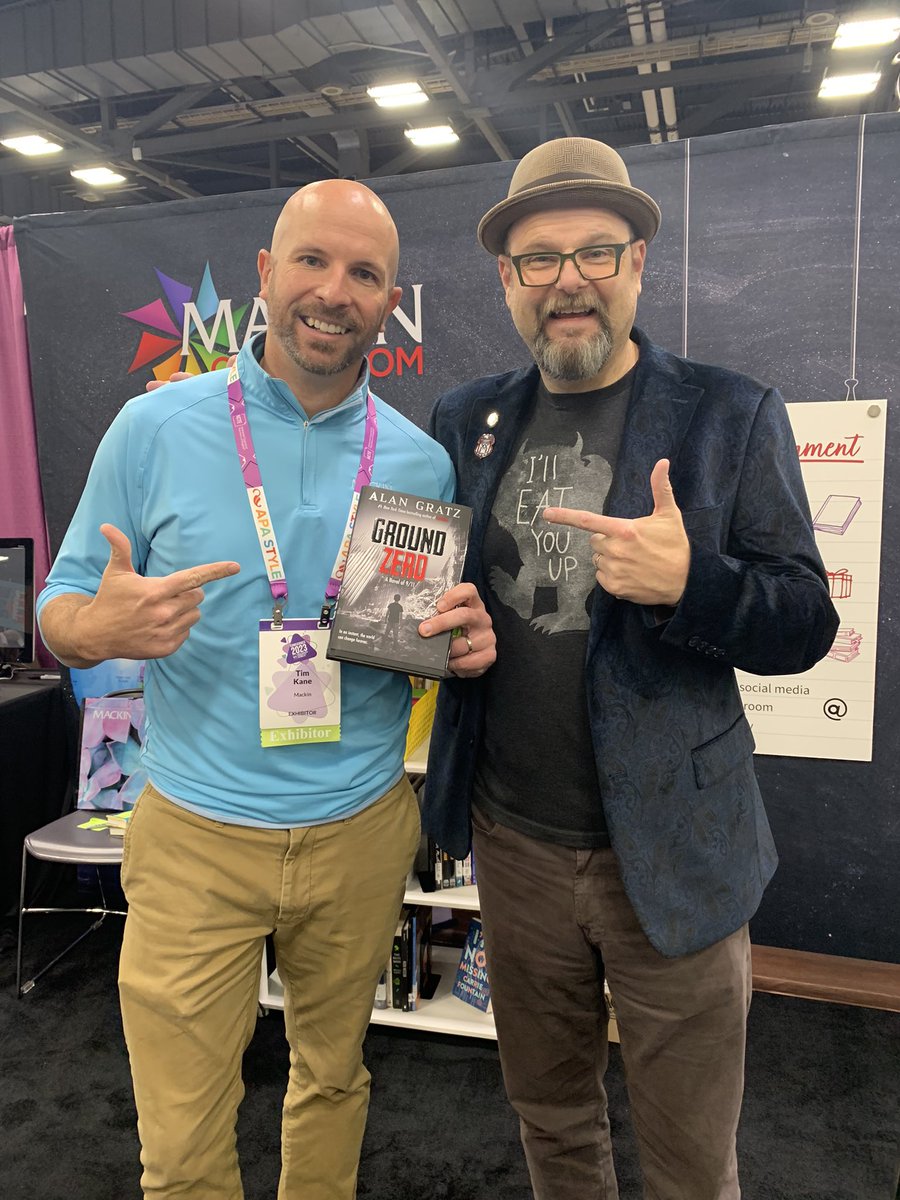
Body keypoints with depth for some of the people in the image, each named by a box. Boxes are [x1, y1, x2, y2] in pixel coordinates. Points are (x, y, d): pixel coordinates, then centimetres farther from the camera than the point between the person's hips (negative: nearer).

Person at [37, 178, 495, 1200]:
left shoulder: (422, 461, -1)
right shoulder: (155, 428, -6)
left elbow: (449, 624, 10)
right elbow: (59, 608, -1)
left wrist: (470, 643, -13)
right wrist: (99, 628, -24)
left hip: (361, 829, 2)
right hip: (195, 836, -1)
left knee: (332, 1079, 24)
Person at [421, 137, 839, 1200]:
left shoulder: (731, 416, -5)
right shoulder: (465, 419, 5)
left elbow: (805, 624, -6)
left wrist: (688, 581, -26)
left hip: (669, 854, -2)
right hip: (514, 841, 3)